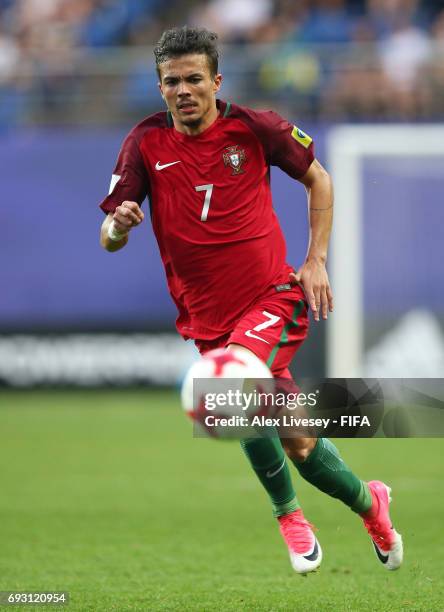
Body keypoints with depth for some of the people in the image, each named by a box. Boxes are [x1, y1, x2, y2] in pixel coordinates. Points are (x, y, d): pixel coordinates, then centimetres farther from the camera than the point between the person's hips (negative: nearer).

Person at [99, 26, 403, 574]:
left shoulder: (254, 128, -6)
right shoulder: (146, 143, -3)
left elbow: (317, 179, 11)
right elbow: (108, 239, -3)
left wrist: (316, 260, 2)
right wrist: (118, 227, -27)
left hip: (273, 297, -3)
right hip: (207, 318, 3)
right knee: (296, 445, 3)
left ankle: (287, 513, -8)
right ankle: (368, 503, 32)